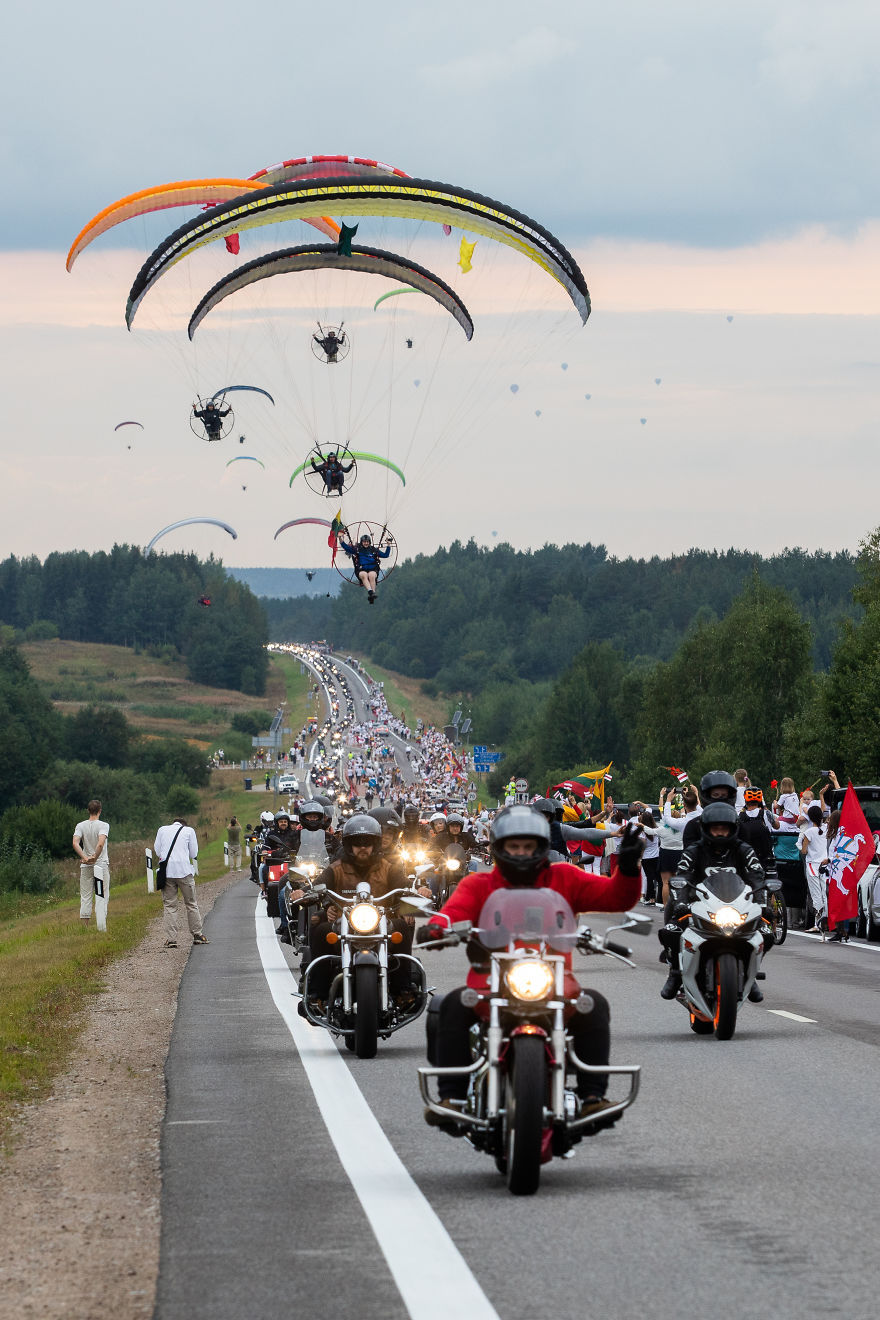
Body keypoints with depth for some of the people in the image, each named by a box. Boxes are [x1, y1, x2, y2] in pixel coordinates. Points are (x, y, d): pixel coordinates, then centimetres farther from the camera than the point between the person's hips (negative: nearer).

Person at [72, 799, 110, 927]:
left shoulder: (81, 826, 2)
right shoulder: (103, 825, -8)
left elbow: (75, 843, -13)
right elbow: (101, 844, -24)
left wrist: (84, 858, -19)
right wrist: (95, 858, -18)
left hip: (85, 866, 3)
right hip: (102, 864, -3)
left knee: (85, 897, 5)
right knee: (102, 897, 3)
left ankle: (84, 928, 3)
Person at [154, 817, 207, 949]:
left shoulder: (162, 829, 11)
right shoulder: (189, 830, 7)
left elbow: (157, 850, 10)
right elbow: (194, 853, 7)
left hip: (166, 871, 1)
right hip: (184, 870, -1)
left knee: (169, 905, 2)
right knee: (191, 903, 11)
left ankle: (171, 939, -4)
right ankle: (197, 935, 16)